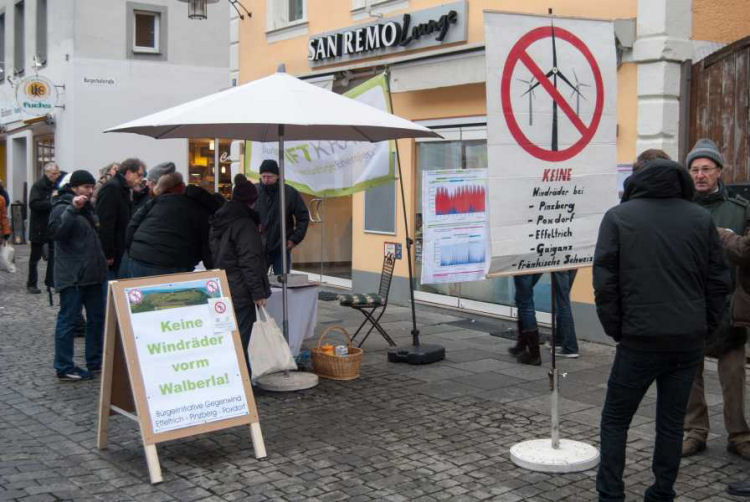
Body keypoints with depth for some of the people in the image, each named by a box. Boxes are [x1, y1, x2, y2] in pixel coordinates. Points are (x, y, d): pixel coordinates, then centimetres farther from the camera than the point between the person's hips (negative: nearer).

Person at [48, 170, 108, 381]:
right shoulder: (62, 208, -11)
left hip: (91, 274, 9)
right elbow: (55, 231, -28)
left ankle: (95, 361, 25)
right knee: (68, 319, -4)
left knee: (97, 317, 14)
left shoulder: (87, 207, 17)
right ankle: (64, 367, 2)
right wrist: (72, 209, -35)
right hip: (71, 275, -9)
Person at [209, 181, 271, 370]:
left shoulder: (217, 222, 14)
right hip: (240, 292, -8)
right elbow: (250, 261, -18)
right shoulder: (245, 224, -13)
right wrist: (258, 292, -15)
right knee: (240, 340, -5)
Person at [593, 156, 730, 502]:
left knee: (615, 420, 9)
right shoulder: (700, 218, 7)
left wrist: (616, 330, 1)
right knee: (671, 421, 14)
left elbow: (605, 281, -6)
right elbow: (718, 280, 6)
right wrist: (705, 327, 12)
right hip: (689, 341, 3)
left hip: (640, 340, -3)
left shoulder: (618, 217, -1)